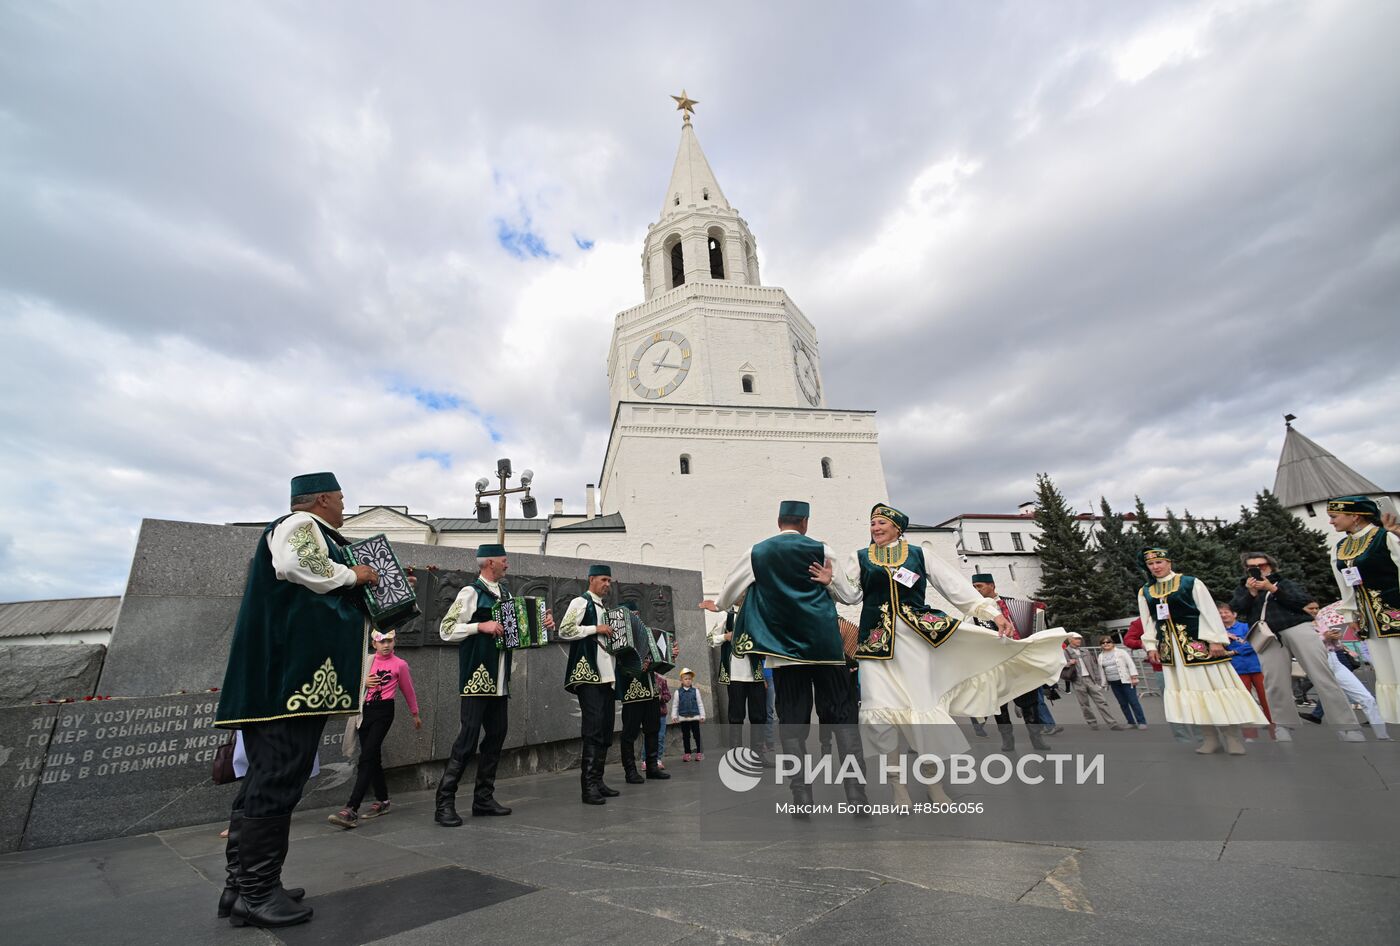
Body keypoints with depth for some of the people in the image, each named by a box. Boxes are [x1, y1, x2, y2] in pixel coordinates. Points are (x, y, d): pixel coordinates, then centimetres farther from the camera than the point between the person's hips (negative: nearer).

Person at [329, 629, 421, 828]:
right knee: (373, 758, 13)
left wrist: (415, 715, 17)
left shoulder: (400, 664, -2)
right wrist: (363, 683, -6)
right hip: (364, 710, 5)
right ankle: (382, 801, 27)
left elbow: (409, 691, 7)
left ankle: (351, 810, -15)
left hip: (383, 711, -5)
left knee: (367, 757, -14)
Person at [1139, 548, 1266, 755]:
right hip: (1170, 647, 4)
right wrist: (1151, 645, 4)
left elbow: (1209, 611, -6)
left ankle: (1233, 737, 10)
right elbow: (1148, 622, 10)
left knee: (1214, 684, 0)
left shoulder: (1191, 583, -3)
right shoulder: (1145, 592, 7)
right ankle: (1209, 738, 12)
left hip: (1198, 641, -4)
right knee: (1189, 689, 5)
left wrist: (1215, 640, -12)